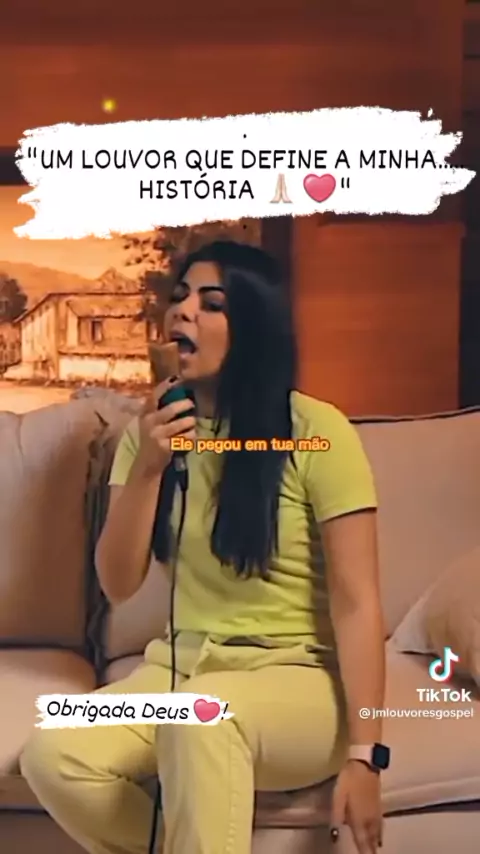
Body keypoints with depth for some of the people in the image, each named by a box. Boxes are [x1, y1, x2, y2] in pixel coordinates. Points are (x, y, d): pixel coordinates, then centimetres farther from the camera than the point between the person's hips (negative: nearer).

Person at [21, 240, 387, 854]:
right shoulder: (152, 431, 4)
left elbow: (356, 601, -12)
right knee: (51, 757, -21)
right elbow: (117, 585, 0)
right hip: (182, 667, 5)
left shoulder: (317, 430, -12)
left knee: (203, 712, -38)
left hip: (300, 677, -5)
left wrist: (363, 755, -16)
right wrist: (147, 469, -13)